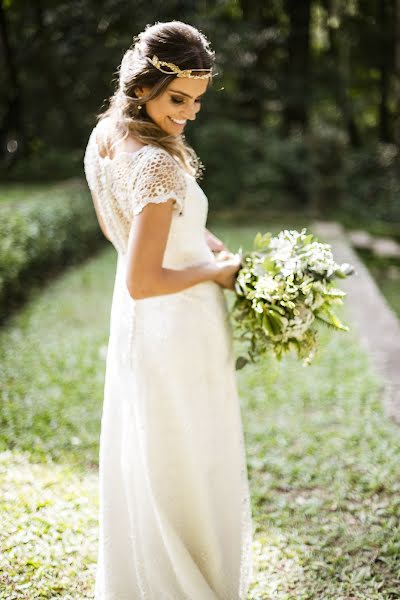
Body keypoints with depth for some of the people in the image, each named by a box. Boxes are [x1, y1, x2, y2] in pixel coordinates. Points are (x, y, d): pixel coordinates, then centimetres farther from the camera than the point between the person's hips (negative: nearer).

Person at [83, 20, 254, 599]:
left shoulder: (103, 136, -1)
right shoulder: (159, 165, -28)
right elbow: (143, 282, -30)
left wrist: (210, 243, 6)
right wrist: (215, 271, -14)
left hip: (134, 329, 9)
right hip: (177, 330, -9)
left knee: (140, 460, 23)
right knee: (188, 470, 9)